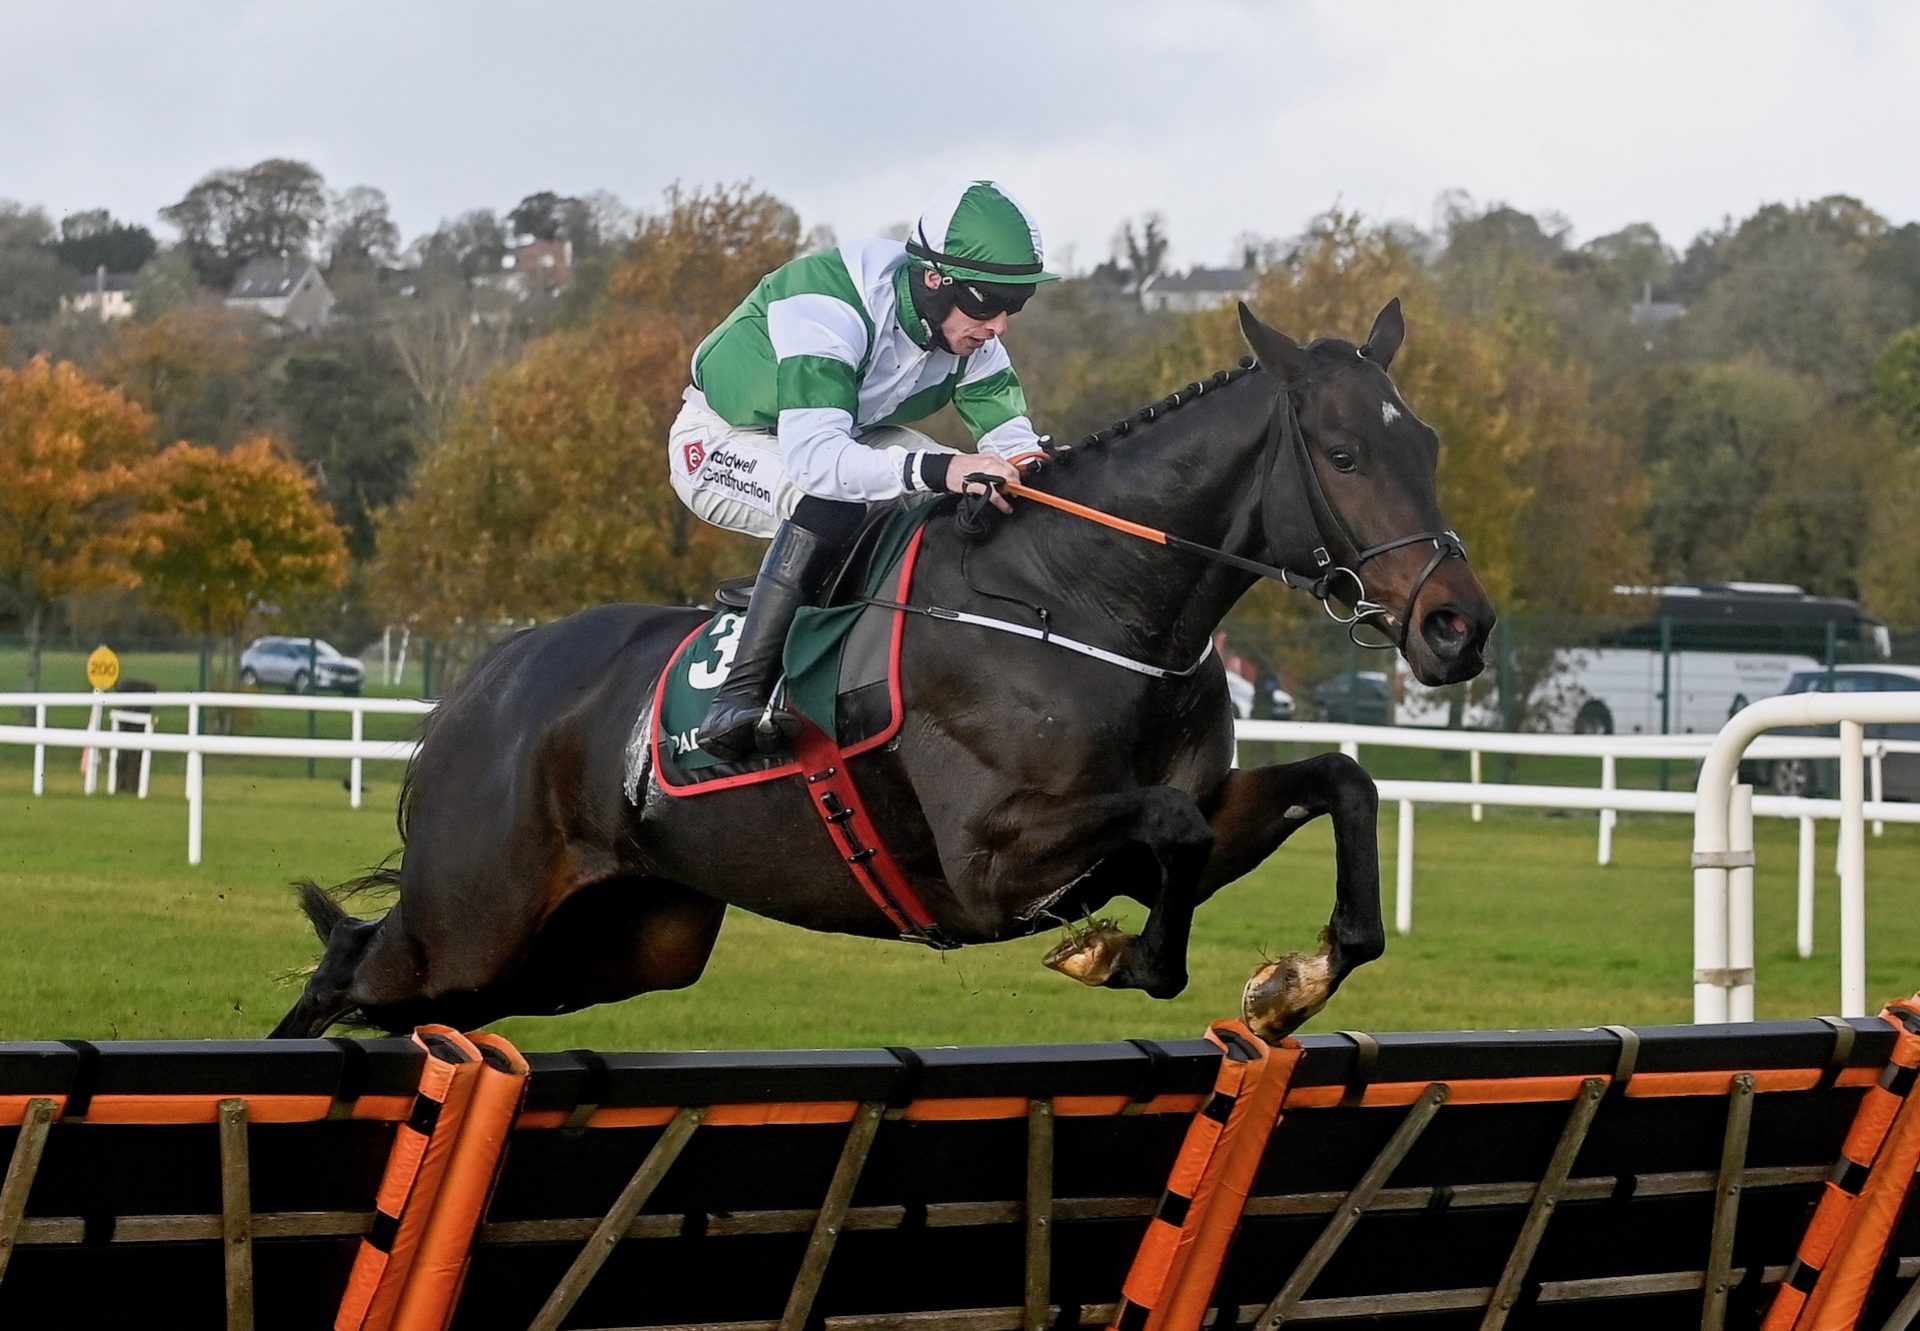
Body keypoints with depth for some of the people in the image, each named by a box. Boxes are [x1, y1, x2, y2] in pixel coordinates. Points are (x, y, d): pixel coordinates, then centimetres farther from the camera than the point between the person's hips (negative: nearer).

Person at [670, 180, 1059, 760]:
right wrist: (936, 469, -62)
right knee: (829, 504, -37)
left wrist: (1031, 463, -39)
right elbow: (812, 453, -49)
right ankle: (736, 701, -37)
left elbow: (1007, 428, -13)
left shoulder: (968, 328, -15)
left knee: (970, 492, -14)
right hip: (721, 440, -7)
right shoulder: (830, 306, -38)